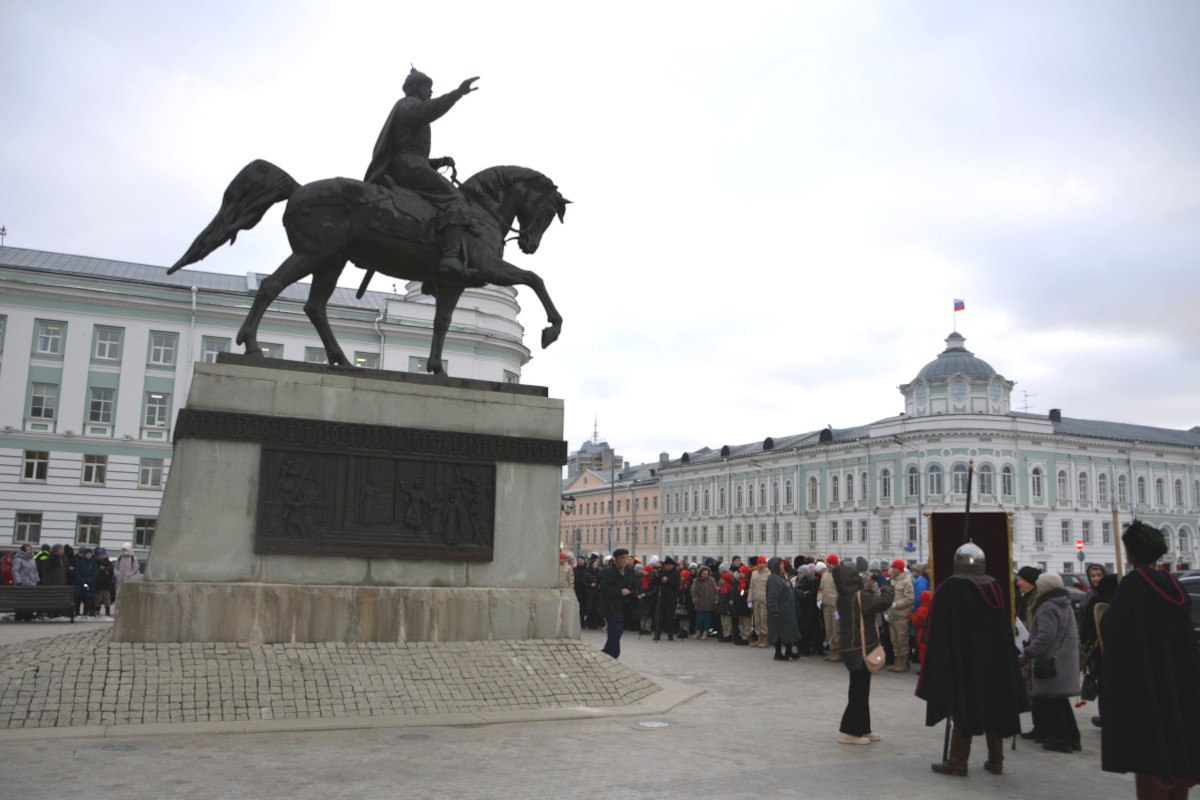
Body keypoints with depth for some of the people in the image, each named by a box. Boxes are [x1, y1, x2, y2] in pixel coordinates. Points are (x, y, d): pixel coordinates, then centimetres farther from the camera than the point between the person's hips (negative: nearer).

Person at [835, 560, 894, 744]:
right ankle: (848, 731, 3)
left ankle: (862, 729, 25)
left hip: (850, 647, 9)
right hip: (860, 648, -9)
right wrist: (887, 590, -7)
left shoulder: (844, 597, 8)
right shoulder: (859, 596, -20)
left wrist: (867, 589, 8)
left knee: (860, 689, 17)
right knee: (859, 690, -2)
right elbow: (882, 602, -27)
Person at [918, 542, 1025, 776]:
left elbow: (938, 629, -11)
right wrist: (1004, 663, 18)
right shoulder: (993, 587, 1)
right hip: (994, 662, 5)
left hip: (962, 661, -4)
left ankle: (958, 761, 5)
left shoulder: (949, 588, -15)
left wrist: (937, 665, 0)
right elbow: (1005, 630, 8)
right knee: (993, 707, 13)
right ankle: (995, 761, 19)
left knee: (964, 707, 3)